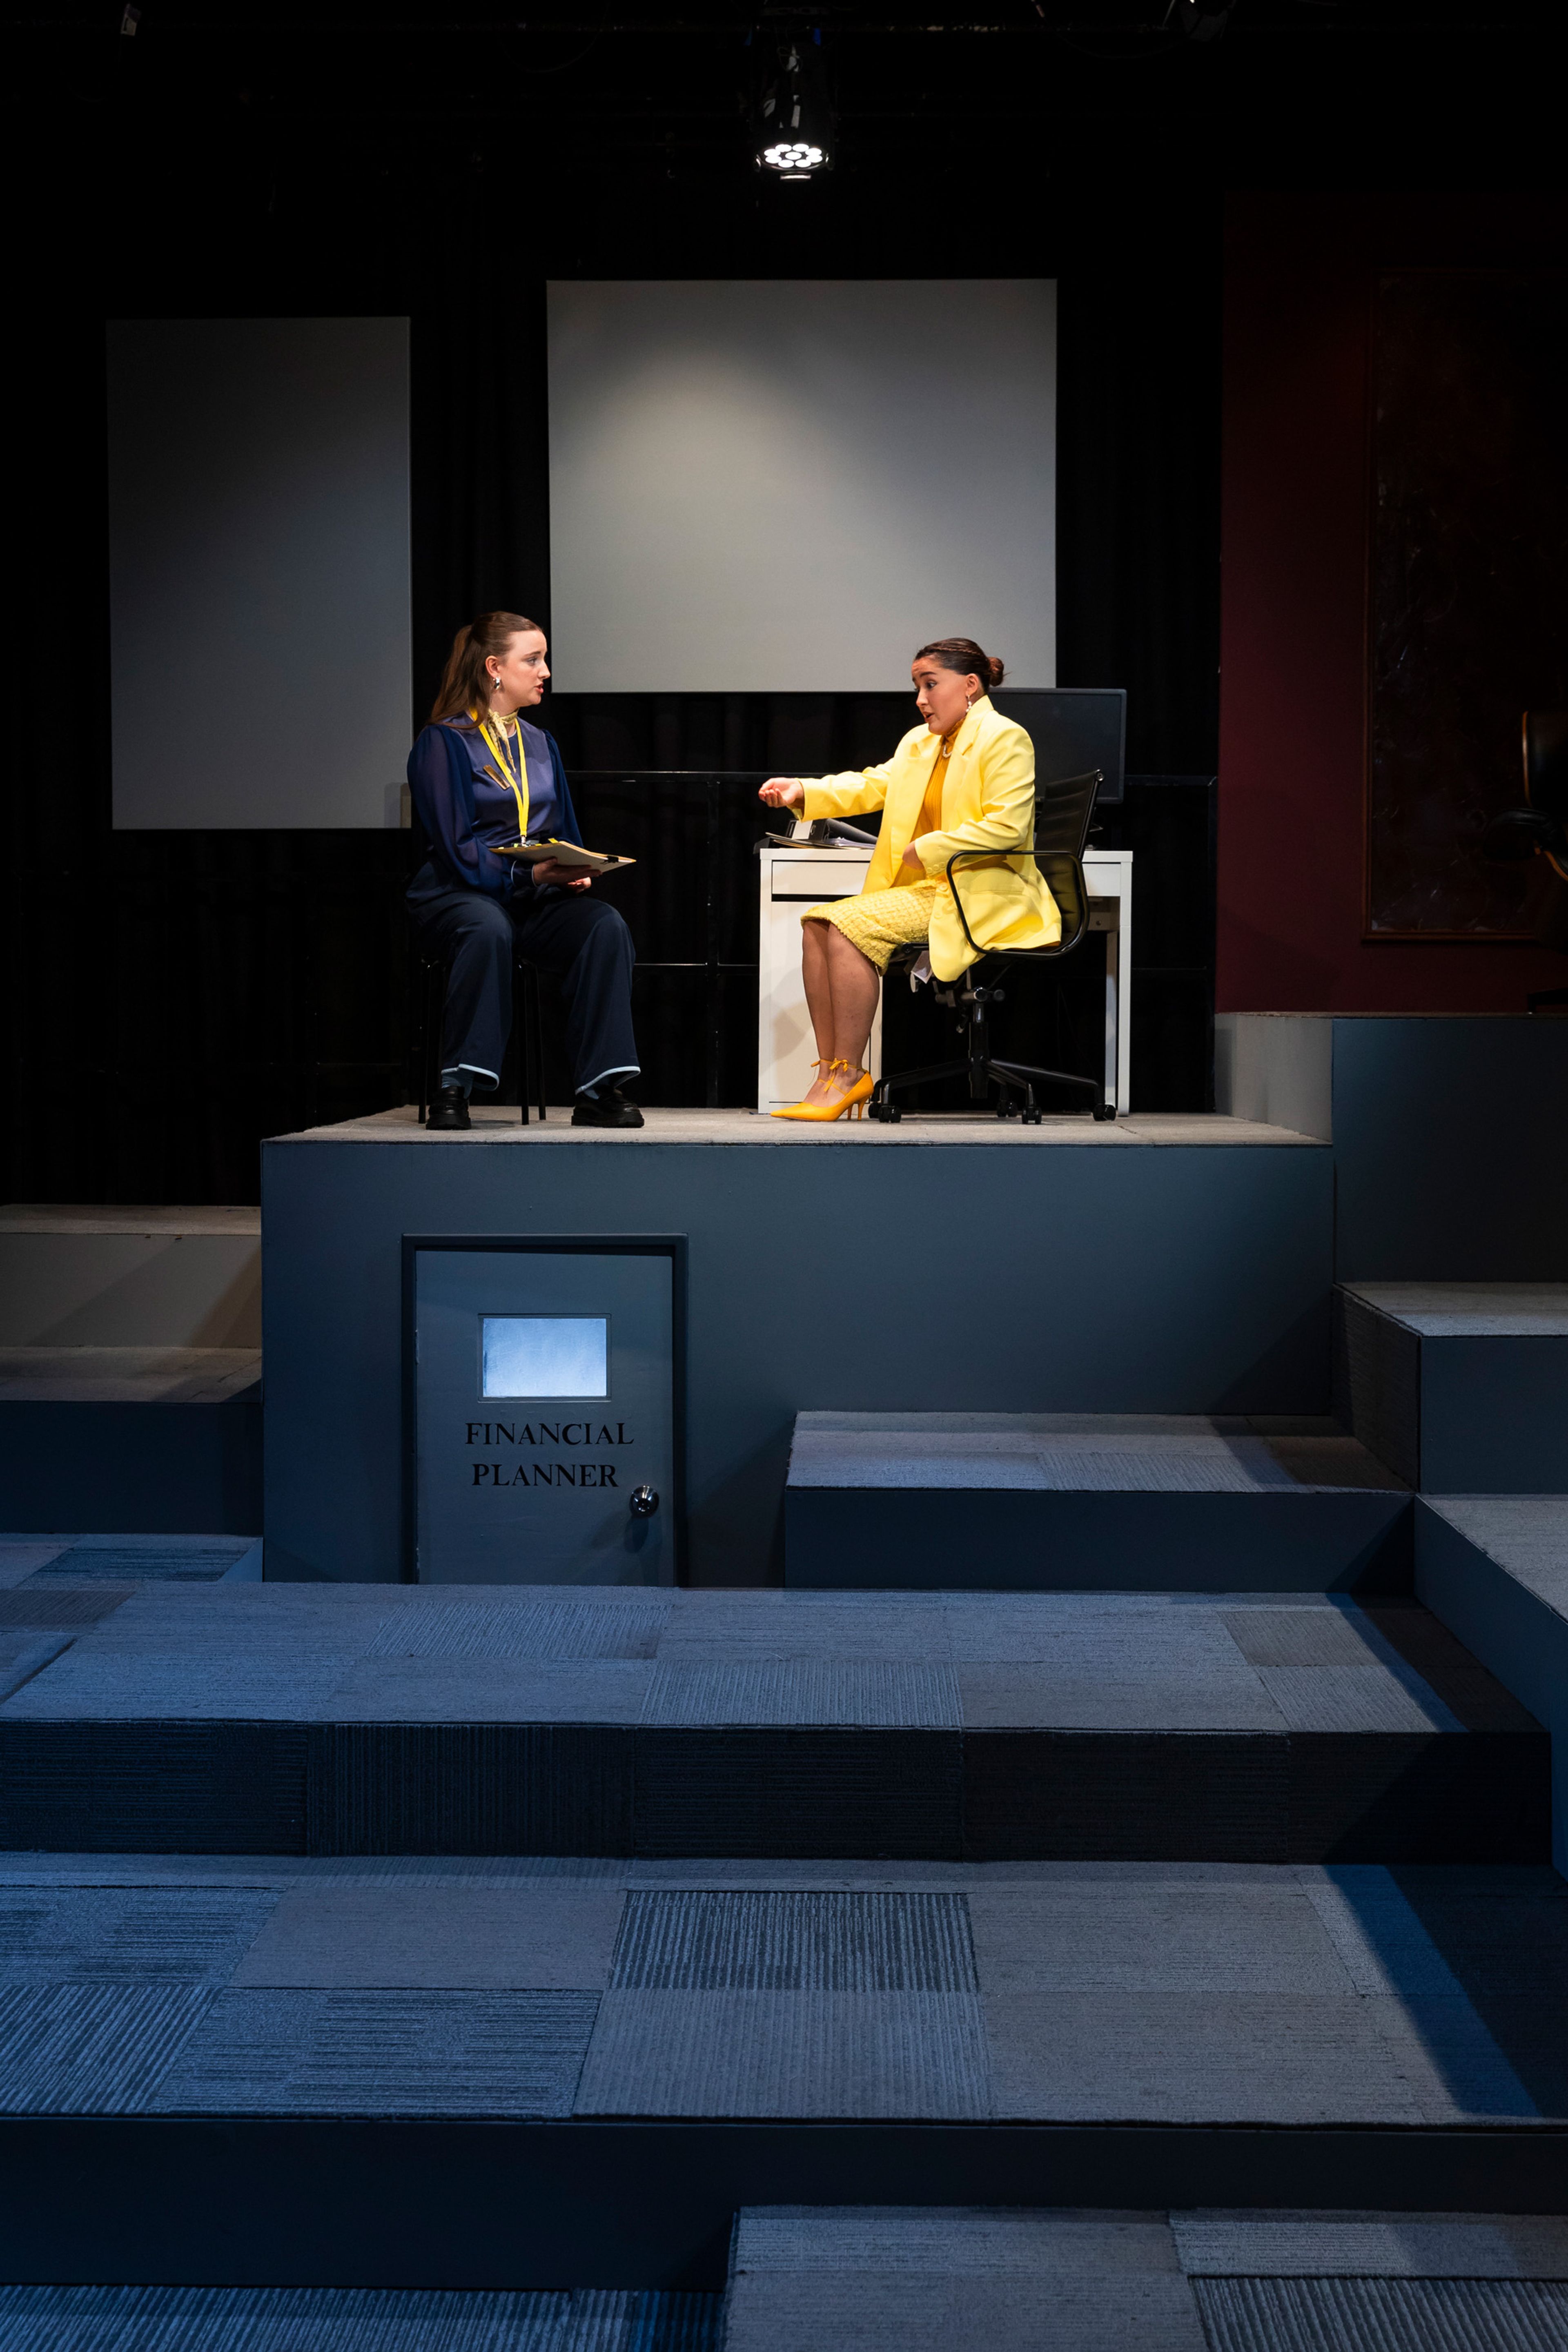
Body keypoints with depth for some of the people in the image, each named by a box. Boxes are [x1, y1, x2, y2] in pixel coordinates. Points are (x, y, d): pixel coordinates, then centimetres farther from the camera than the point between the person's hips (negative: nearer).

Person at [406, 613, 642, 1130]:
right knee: (488, 930, -41)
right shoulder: (443, 742, -1)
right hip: (458, 894, -5)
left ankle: (599, 1091, -28)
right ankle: (456, 1088, -34)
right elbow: (457, 849, -10)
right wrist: (532, 874, -23)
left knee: (607, 926, -26)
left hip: (537, 897, 5)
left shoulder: (541, 744, 19)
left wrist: (577, 871, -5)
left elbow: (565, 834, 19)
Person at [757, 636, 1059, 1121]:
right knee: (817, 922, -8)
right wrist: (802, 791, -3)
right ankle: (828, 1071, -12)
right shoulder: (919, 742, 21)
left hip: (979, 896, -9)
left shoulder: (1005, 739, -6)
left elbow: (1007, 826, -17)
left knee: (850, 923, -24)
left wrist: (928, 851, -15)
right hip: (925, 890, 9)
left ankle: (849, 1075, -20)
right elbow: (871, 785, 13)